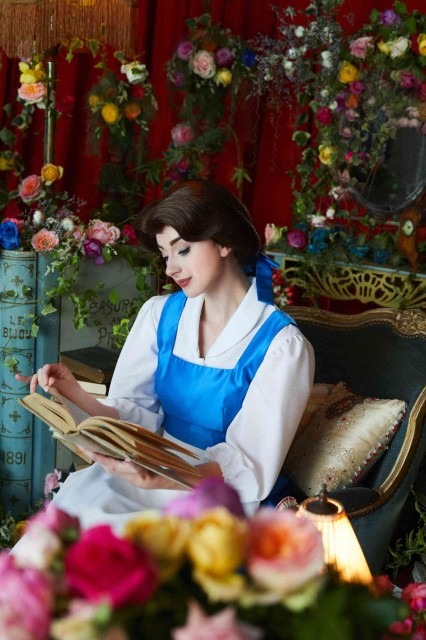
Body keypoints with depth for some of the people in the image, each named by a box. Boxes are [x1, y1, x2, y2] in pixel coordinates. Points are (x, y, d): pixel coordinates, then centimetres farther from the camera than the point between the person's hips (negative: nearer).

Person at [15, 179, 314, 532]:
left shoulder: (281, 345, -10)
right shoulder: (160, 314, 6)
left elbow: (250, 468, -16)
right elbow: (134, 415, 3)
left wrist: (162, 480, -34)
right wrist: (78, 395, -18)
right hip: (151, 471, 5)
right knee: (76, 500, -25)